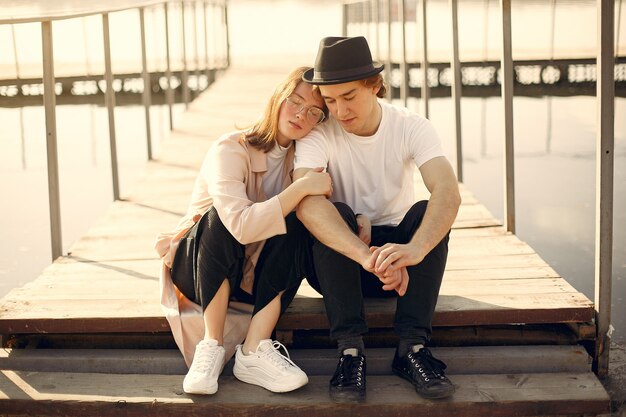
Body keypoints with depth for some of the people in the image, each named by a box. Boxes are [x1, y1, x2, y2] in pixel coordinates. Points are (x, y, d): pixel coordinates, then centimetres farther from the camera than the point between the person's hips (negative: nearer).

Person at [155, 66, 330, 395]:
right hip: (197, 266, -4)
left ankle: (254, 352, -29)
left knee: (297, 227, -24)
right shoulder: (232, 149, -19)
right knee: (221, 216, -33)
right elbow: (242, 225, -35)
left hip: (254, 275, 4)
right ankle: (211, 346, -29)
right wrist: (302, 187, -35)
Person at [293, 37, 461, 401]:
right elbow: (307, 201, -33)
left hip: (398, 248, 1)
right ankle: (351, 349, -31)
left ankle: (412, 347, -29)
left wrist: (414, 249, -50)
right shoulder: (319, 134, -14)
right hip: (342, 256, -1)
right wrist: (367, 256, -49)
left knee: (429, 212, -26)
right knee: (334, 213, -30)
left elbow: (449, 193, -29)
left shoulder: (412, 128, -12)